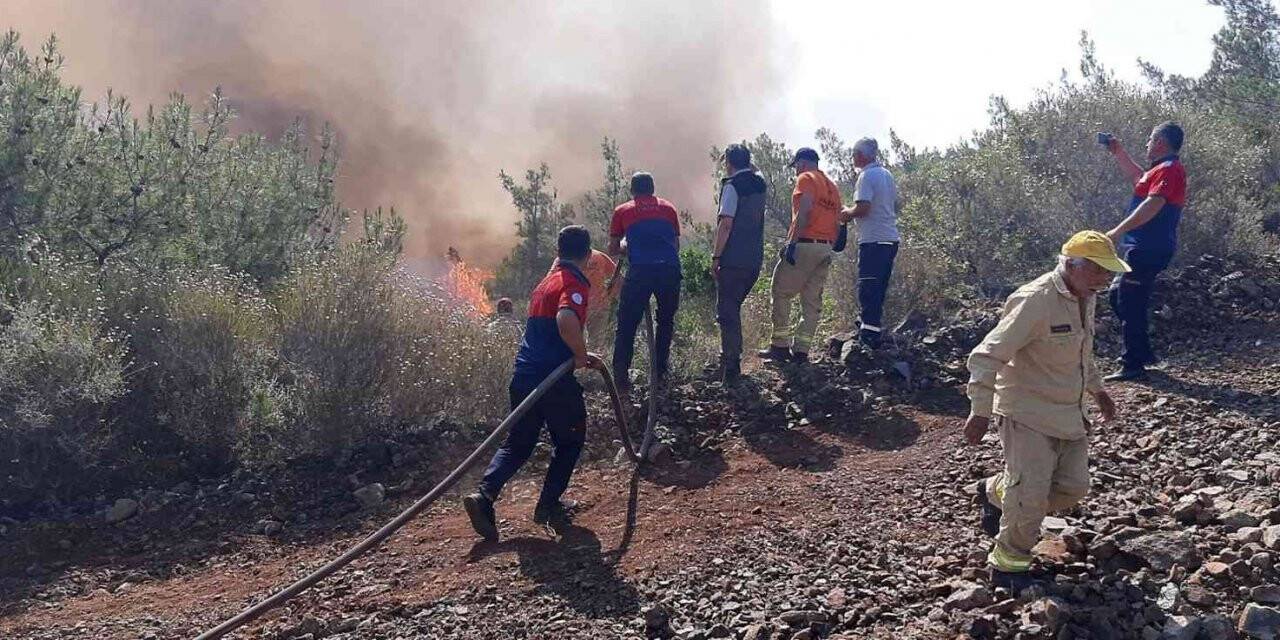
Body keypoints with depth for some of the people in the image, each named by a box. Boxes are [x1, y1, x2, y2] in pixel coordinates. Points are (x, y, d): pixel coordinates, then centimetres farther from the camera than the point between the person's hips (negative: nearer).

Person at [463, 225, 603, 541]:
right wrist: (582, 355, -16)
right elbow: (566, 319, -31)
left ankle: (484, 495, -6)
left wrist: (580, 356, 26)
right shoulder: (576, 284, -9)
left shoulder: (547, 281, 18)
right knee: (570, 441, 15)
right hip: (554, 379, -7)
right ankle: (549, 505, 14)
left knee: (517, 444, 13)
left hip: (523, 376, 7)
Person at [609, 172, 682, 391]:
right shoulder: (668, 208, 23)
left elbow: (613, 250, 21)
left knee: (627, 325, 7)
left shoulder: (622, 211, 17)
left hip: (640, 271, -2)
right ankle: (660, 371, 24)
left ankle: (621, 376, -1)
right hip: (670, 269, 2)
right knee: (666, 320, 22)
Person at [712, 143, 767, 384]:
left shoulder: (732, 185, -11)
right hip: (755, 259, 7)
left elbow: (726, 224, -18)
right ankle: (730, 357, 28)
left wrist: (715, 257, -12)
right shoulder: (759, 183, 11)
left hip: (734, 260, -7)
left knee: (727, 312, -2)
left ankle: (731, 369, -4)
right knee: (733, 307, 21)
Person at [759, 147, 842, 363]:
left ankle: (780, 346, -3)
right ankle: (801, 350, 5)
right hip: (826, 248, 8)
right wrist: (829, 249, 19)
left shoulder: (806, 179, -2)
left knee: (781, 292, -1)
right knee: (812, 301, 7)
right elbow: (837, 223, 17)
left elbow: (804, 213, -16)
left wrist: (792, 242, -20)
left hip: (805, 245, -8)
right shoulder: (832, 186, 22)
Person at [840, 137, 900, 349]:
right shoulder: (887, 174, 16)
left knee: (867, 290, -8)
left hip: (873, 241, -9)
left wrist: (847, 214, -1)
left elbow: (863, 208, -21)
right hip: (891, 238, 9)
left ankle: (869, 335, -10)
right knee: (879, 290, 15)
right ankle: (876, 331, 21)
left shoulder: (866, 176, -11)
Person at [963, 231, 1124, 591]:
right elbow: (987, 356, -24)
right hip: (1027, 414, -9)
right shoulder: (1035, 301, -22)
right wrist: (980, 411, -28)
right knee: (1031, 494, -11)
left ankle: (996, 493, 27)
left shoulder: (1085, 298, 7)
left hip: (1068, 413, 9)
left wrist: (1097, 390, 27)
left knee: (1072, 487, 5)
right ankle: (1009, 563, 9)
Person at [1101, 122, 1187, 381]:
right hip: (1144, 249, 11)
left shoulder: (1169, 169, -14)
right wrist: (1118, 152, 33)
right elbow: (1136, 176, 40)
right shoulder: (1162, 170, 19)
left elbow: (1153, 203, -26)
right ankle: (1142, 352, 24)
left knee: (1130, 304, -10)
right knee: (1118, 295, 19)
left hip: (1149, 250, -11)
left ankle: (1133, 365, -7)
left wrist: (1119, 230, -28)